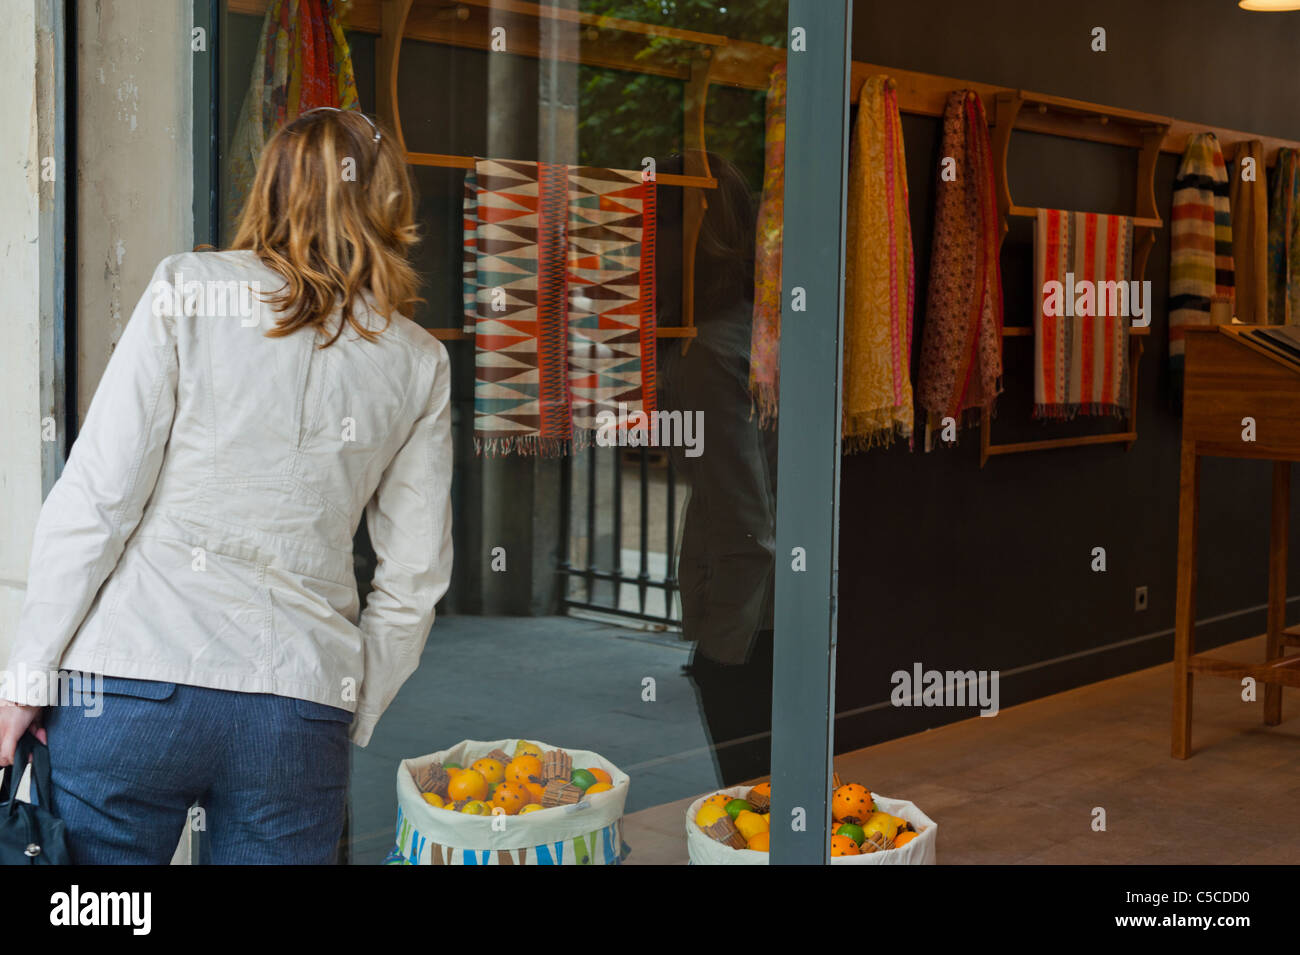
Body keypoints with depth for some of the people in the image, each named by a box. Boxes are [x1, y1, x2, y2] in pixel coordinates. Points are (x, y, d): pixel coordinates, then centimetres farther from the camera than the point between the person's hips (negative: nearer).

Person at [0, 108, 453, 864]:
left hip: (135, 684, -2)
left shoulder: (188, 290, 0)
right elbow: (415, 580, 8)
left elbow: (95, 500, -5)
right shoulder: (420, 364, 7)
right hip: (299, 713, 2)